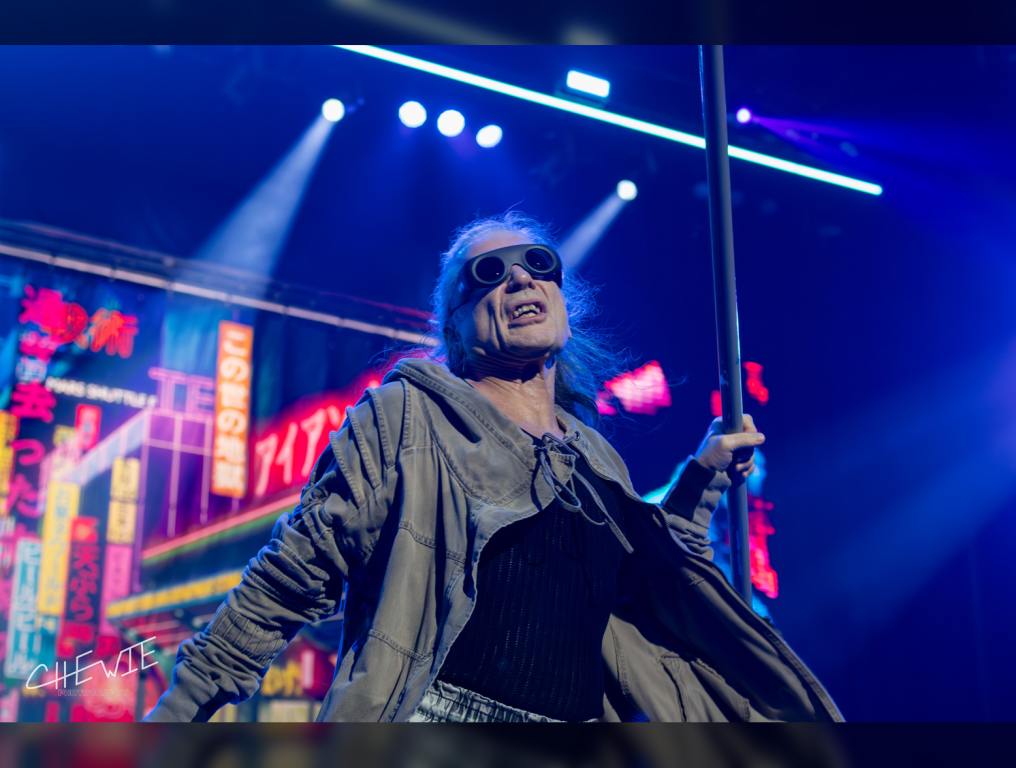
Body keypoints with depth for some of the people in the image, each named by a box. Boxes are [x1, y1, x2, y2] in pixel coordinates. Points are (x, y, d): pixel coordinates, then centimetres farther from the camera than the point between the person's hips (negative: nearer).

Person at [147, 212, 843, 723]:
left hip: (581, 730, 5)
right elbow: (291, 576, -3)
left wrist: (704, 477, 18)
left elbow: (634, 590, 23)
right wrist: (175, 712, -5)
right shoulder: (407, 417, 0)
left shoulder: (596, 458, 13)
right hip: (439, 719, -4)